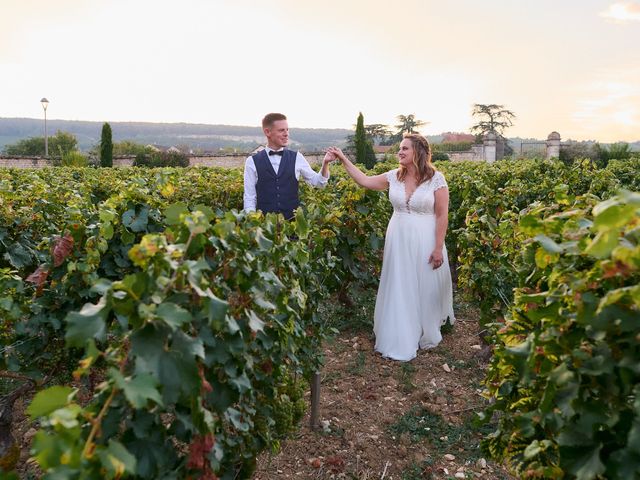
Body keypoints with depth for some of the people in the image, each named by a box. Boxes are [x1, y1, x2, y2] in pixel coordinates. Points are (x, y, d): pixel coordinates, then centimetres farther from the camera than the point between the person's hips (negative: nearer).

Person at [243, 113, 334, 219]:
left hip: (293, 220, 1)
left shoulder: (296, 158, 6)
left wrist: (325, 163, -5)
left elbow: (318, 182, 11)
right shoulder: (252, 161, 2)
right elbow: (249, 198, 3)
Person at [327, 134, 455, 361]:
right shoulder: (394, 177, 1)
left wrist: (438, 248, -12)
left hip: (424, 242, -3)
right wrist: (343, 159, 3)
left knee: (425, 289, 10)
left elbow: (442, 216, -10)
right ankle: (401, 341, 25)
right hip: (398, 240, 4)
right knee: (399, 290, 10)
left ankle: (426, 334, 34)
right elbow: (364, 181, 7)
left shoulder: (436, 179, -10)